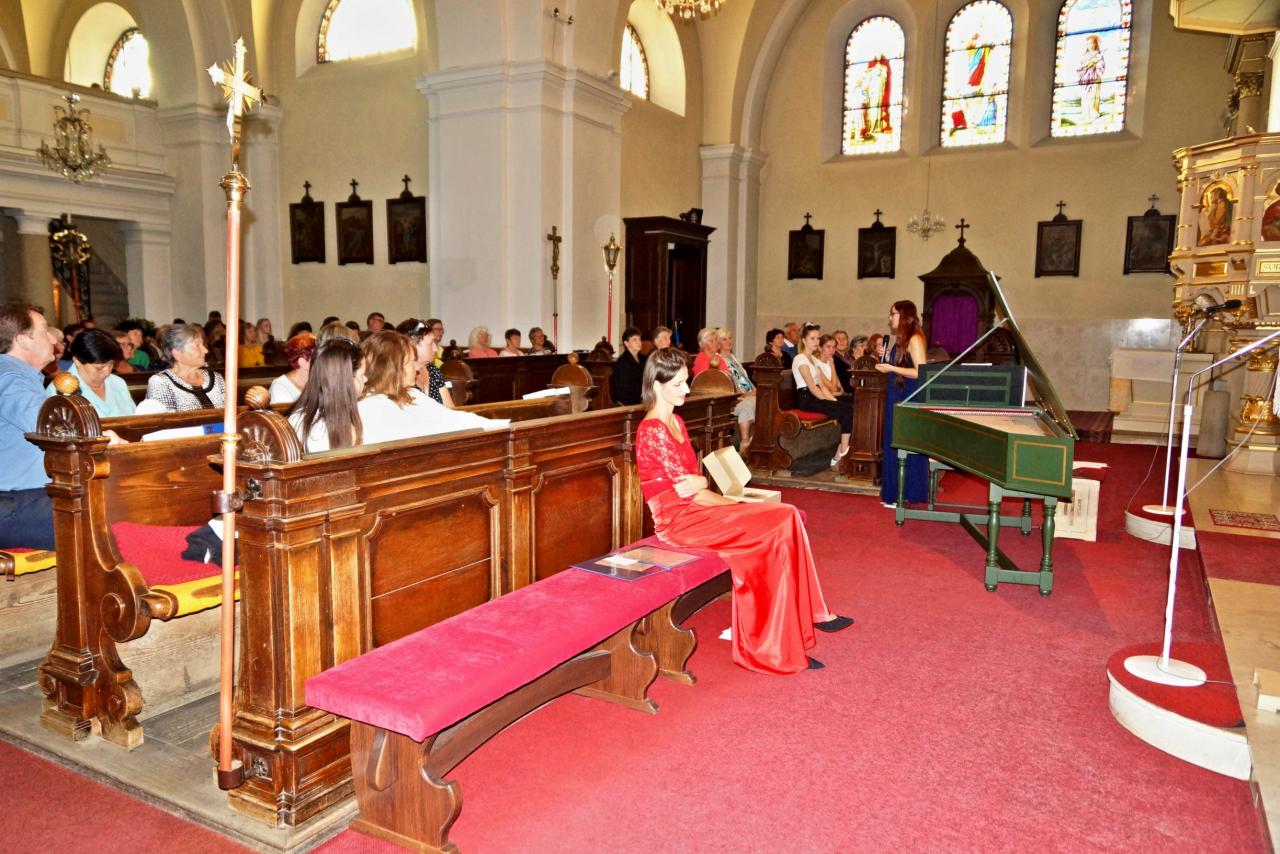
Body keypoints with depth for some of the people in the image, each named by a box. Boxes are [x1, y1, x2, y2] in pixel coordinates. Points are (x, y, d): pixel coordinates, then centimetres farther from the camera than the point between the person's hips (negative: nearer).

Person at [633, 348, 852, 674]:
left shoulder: (675, 422, 13)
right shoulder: (652, 431, -16)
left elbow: (693, 482, 11)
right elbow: (689, 494, -16)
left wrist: (701, 482, -14)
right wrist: (738, 505, -6)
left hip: (694, 510, 8)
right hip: (678, 521, -8)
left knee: (784, 518, -8)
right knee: (782, 523, -14)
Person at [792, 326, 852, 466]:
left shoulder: (814, 359, 22)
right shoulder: (800, 359, -7)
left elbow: (822, 384, 13)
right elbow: (812, 387, -15)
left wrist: (832, 398, -2)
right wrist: (830, 400, -14)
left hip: (817, 396, 9)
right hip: (807, 398, -8)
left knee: (852, 406, -11)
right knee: (848, 410, -21)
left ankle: (840, 454, -16)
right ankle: (842, 453, -16)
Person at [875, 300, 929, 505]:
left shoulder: (914, 338, -13)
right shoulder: (902, 339, 14)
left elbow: (920, 372, -20)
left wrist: (891, 368, -17)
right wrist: (887, 360, 9)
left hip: (909, 398, -9)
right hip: (897, 396, 9)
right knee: (894, 444, 11)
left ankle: (906, 495, 6)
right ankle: (895, 491, 19)